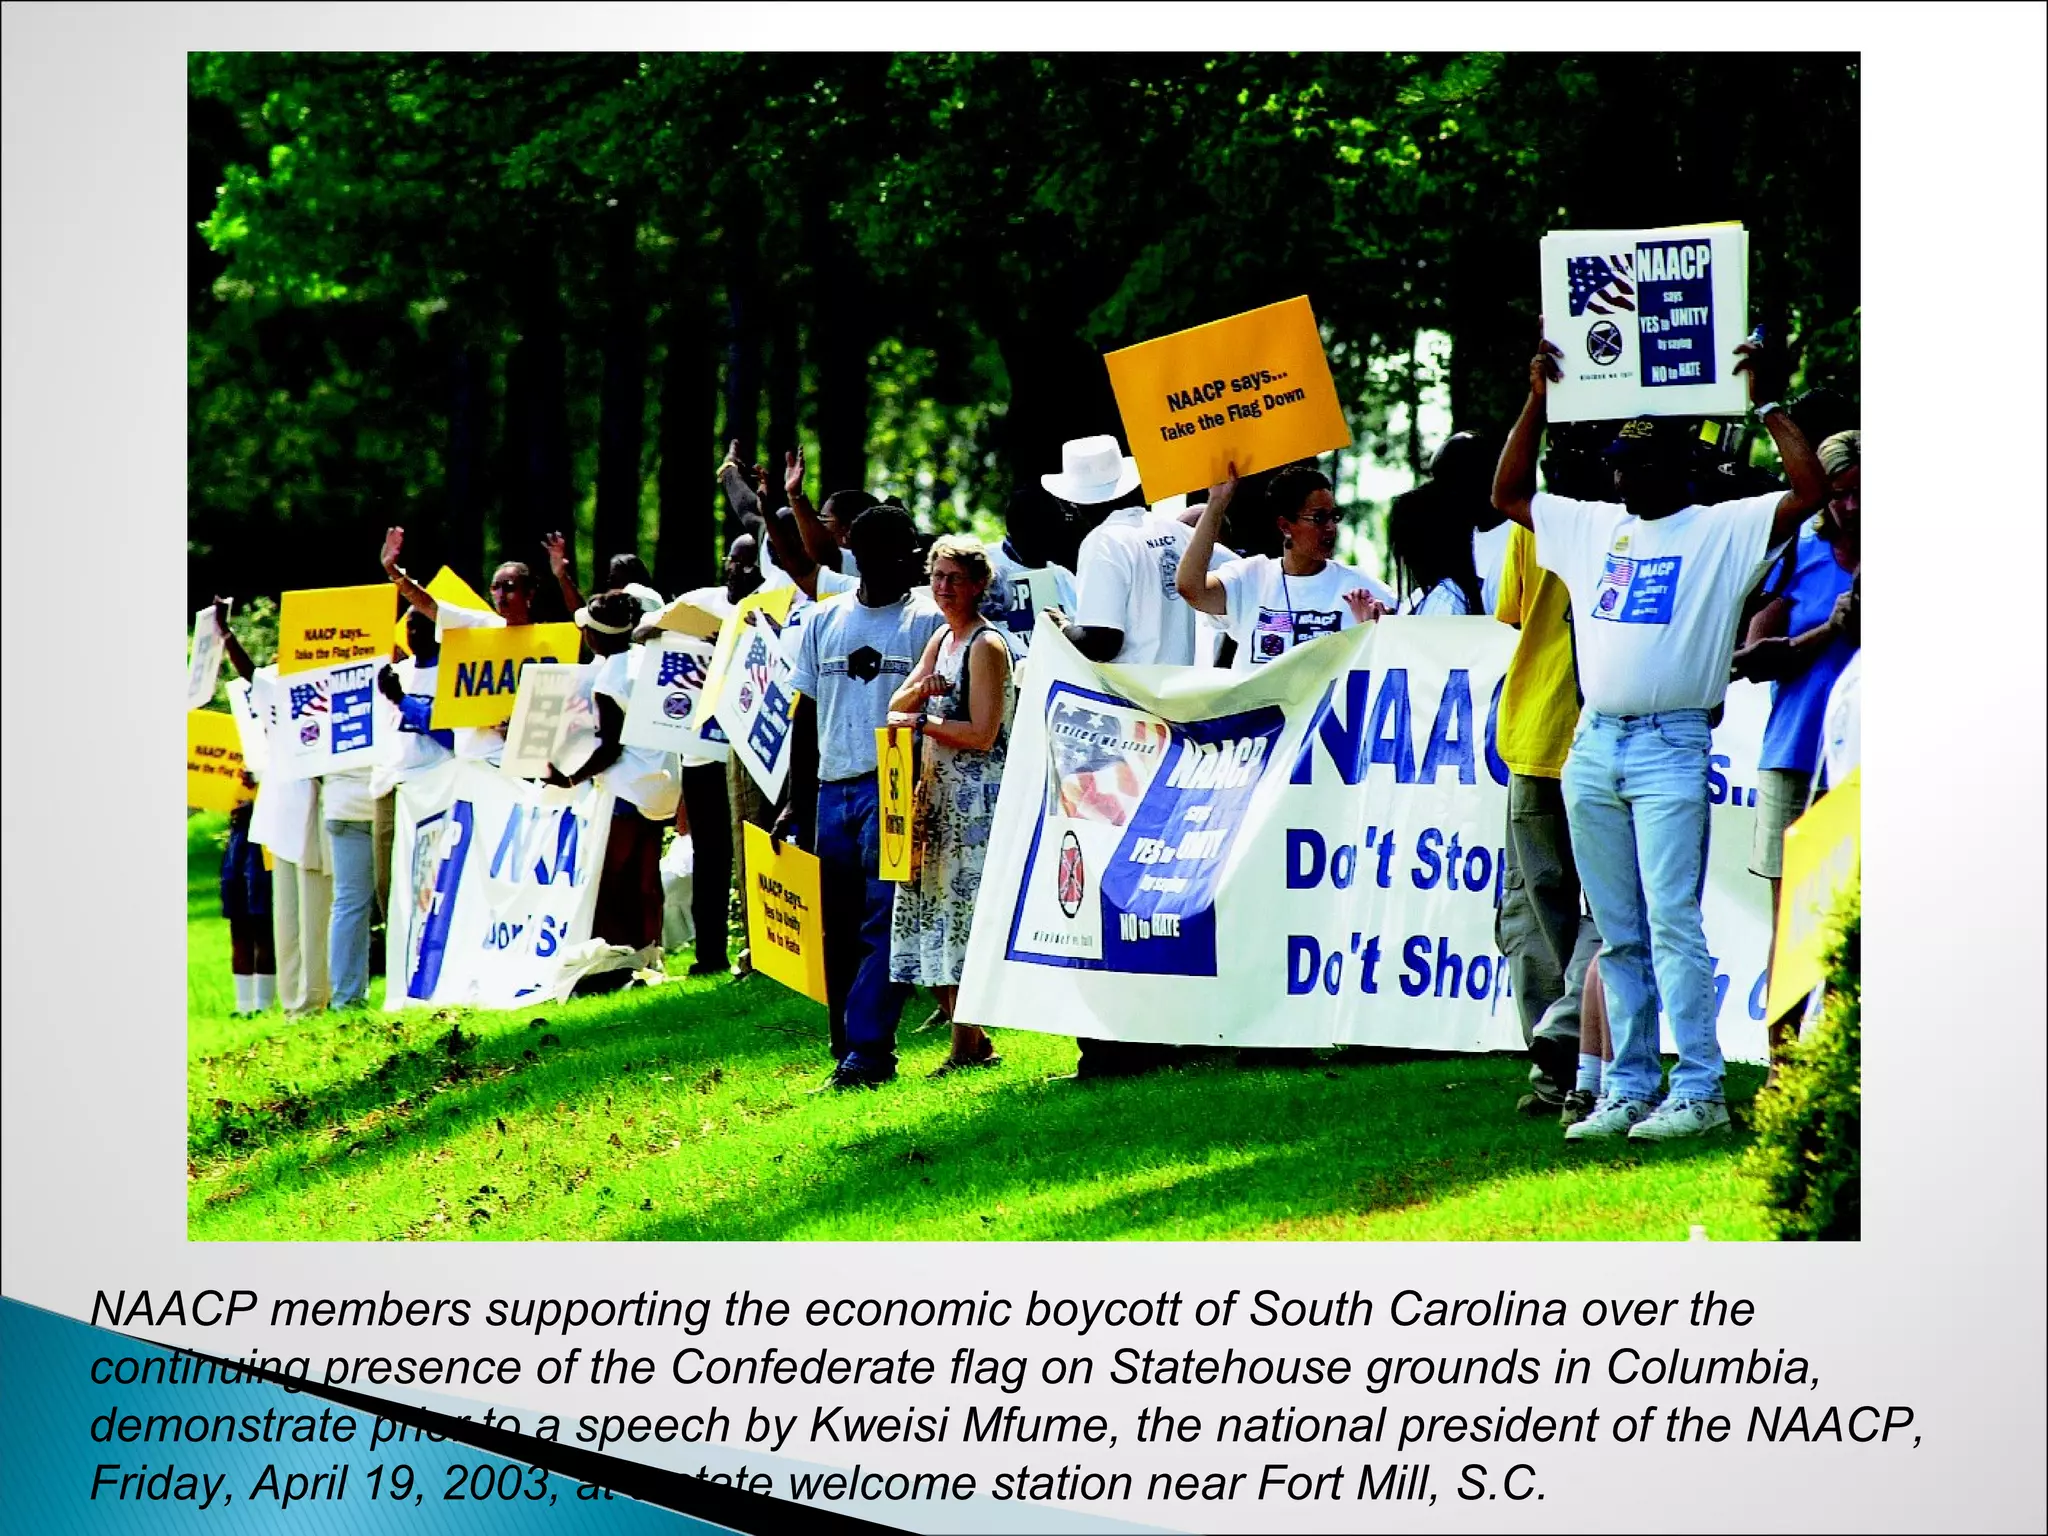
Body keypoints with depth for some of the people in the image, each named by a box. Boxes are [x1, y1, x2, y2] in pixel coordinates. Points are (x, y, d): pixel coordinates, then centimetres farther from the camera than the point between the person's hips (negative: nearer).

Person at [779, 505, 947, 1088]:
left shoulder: (927, 621, 1)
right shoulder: (824, 621, 13)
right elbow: (806, 716, 17)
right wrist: (797, 802, 13)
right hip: (833, 792, 5)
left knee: (884, 921, -11)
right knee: (838, 929, 6)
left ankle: (868, 1049, -14)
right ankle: (848, 1047, 13)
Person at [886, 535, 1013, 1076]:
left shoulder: (986, 645, -10)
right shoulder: (942, 638, 17)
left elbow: (983, 733, -16)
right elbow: (898, 707, 13)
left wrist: (924, 721, -12)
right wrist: (921, 689, -7)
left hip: (975, 798, -9)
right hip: (936, 794, 9)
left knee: (962, 914, -9)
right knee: (932, 909, 7)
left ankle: (967, 1049, -7)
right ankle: (974, 1040, 13)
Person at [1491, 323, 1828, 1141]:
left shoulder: (1723, 530, 0)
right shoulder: (1592, 526, 16)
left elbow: (1811, 489, -12)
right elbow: (1508, 492, 26)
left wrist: (1764, 404, -8)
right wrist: (1538, 398, 18)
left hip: (1670, 744, -6)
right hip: (1592, 744, 6)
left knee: (1672, 922, -11)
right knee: (1618, 933, 8)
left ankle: (1699, 1091, -10)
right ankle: (1627, 1089, 12)